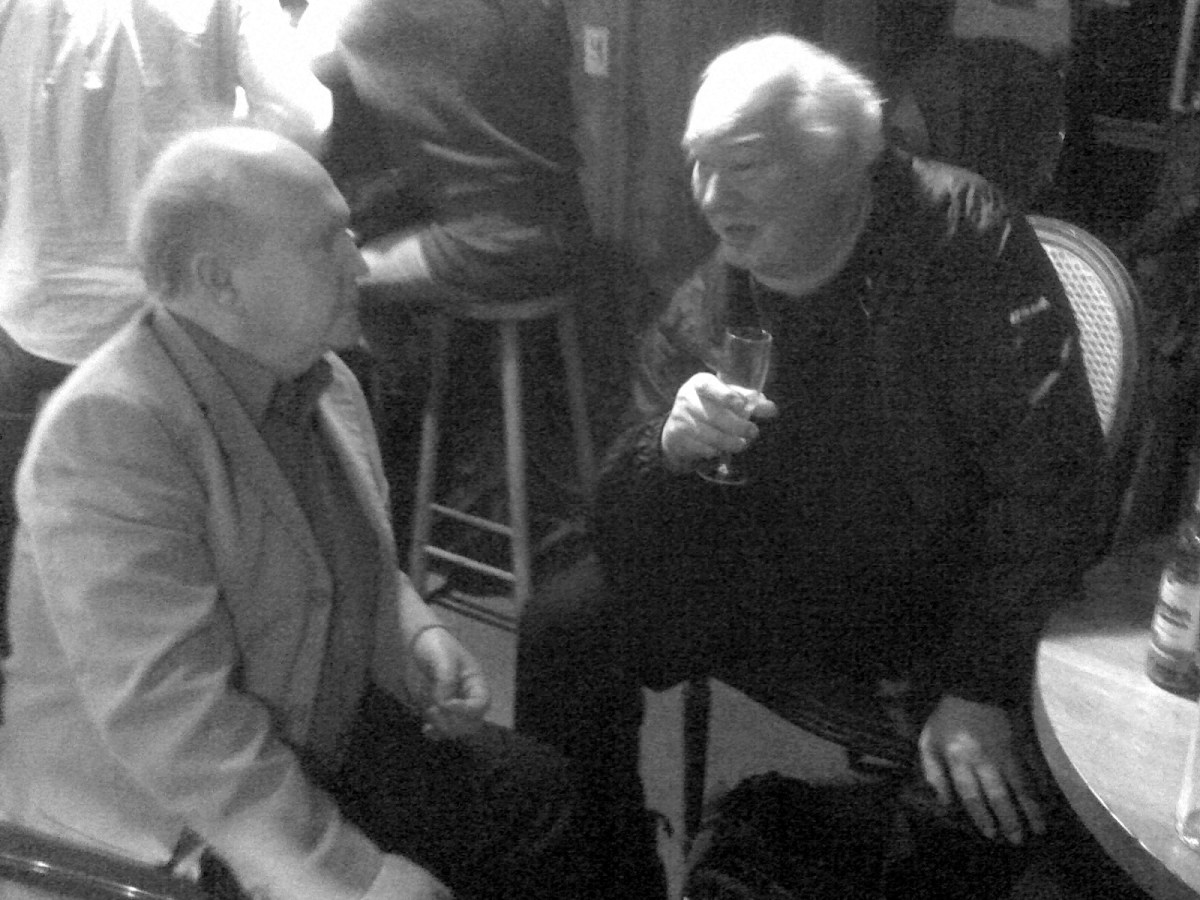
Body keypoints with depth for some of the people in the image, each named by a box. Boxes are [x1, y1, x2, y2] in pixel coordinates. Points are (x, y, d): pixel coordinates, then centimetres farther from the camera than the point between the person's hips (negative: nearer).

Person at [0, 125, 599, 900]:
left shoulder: (320, 378, 2)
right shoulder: (111, 430, -25)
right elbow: (168, 716, -29)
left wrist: (416, 634, -2)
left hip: (328, 732, 8)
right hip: (158, 811, -8)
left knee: (538, 793, 4)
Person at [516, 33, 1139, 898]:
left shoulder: (960, 233, -18)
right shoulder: (702, 311, -5)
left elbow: (1050, 475, -21)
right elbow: (629, 553, -7)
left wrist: (980, 690, -25)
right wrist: (667, 450, -29)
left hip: (952, 605, -4)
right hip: (779, 581, 4)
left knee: (996, 794, -30)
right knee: (565, 623, -7)